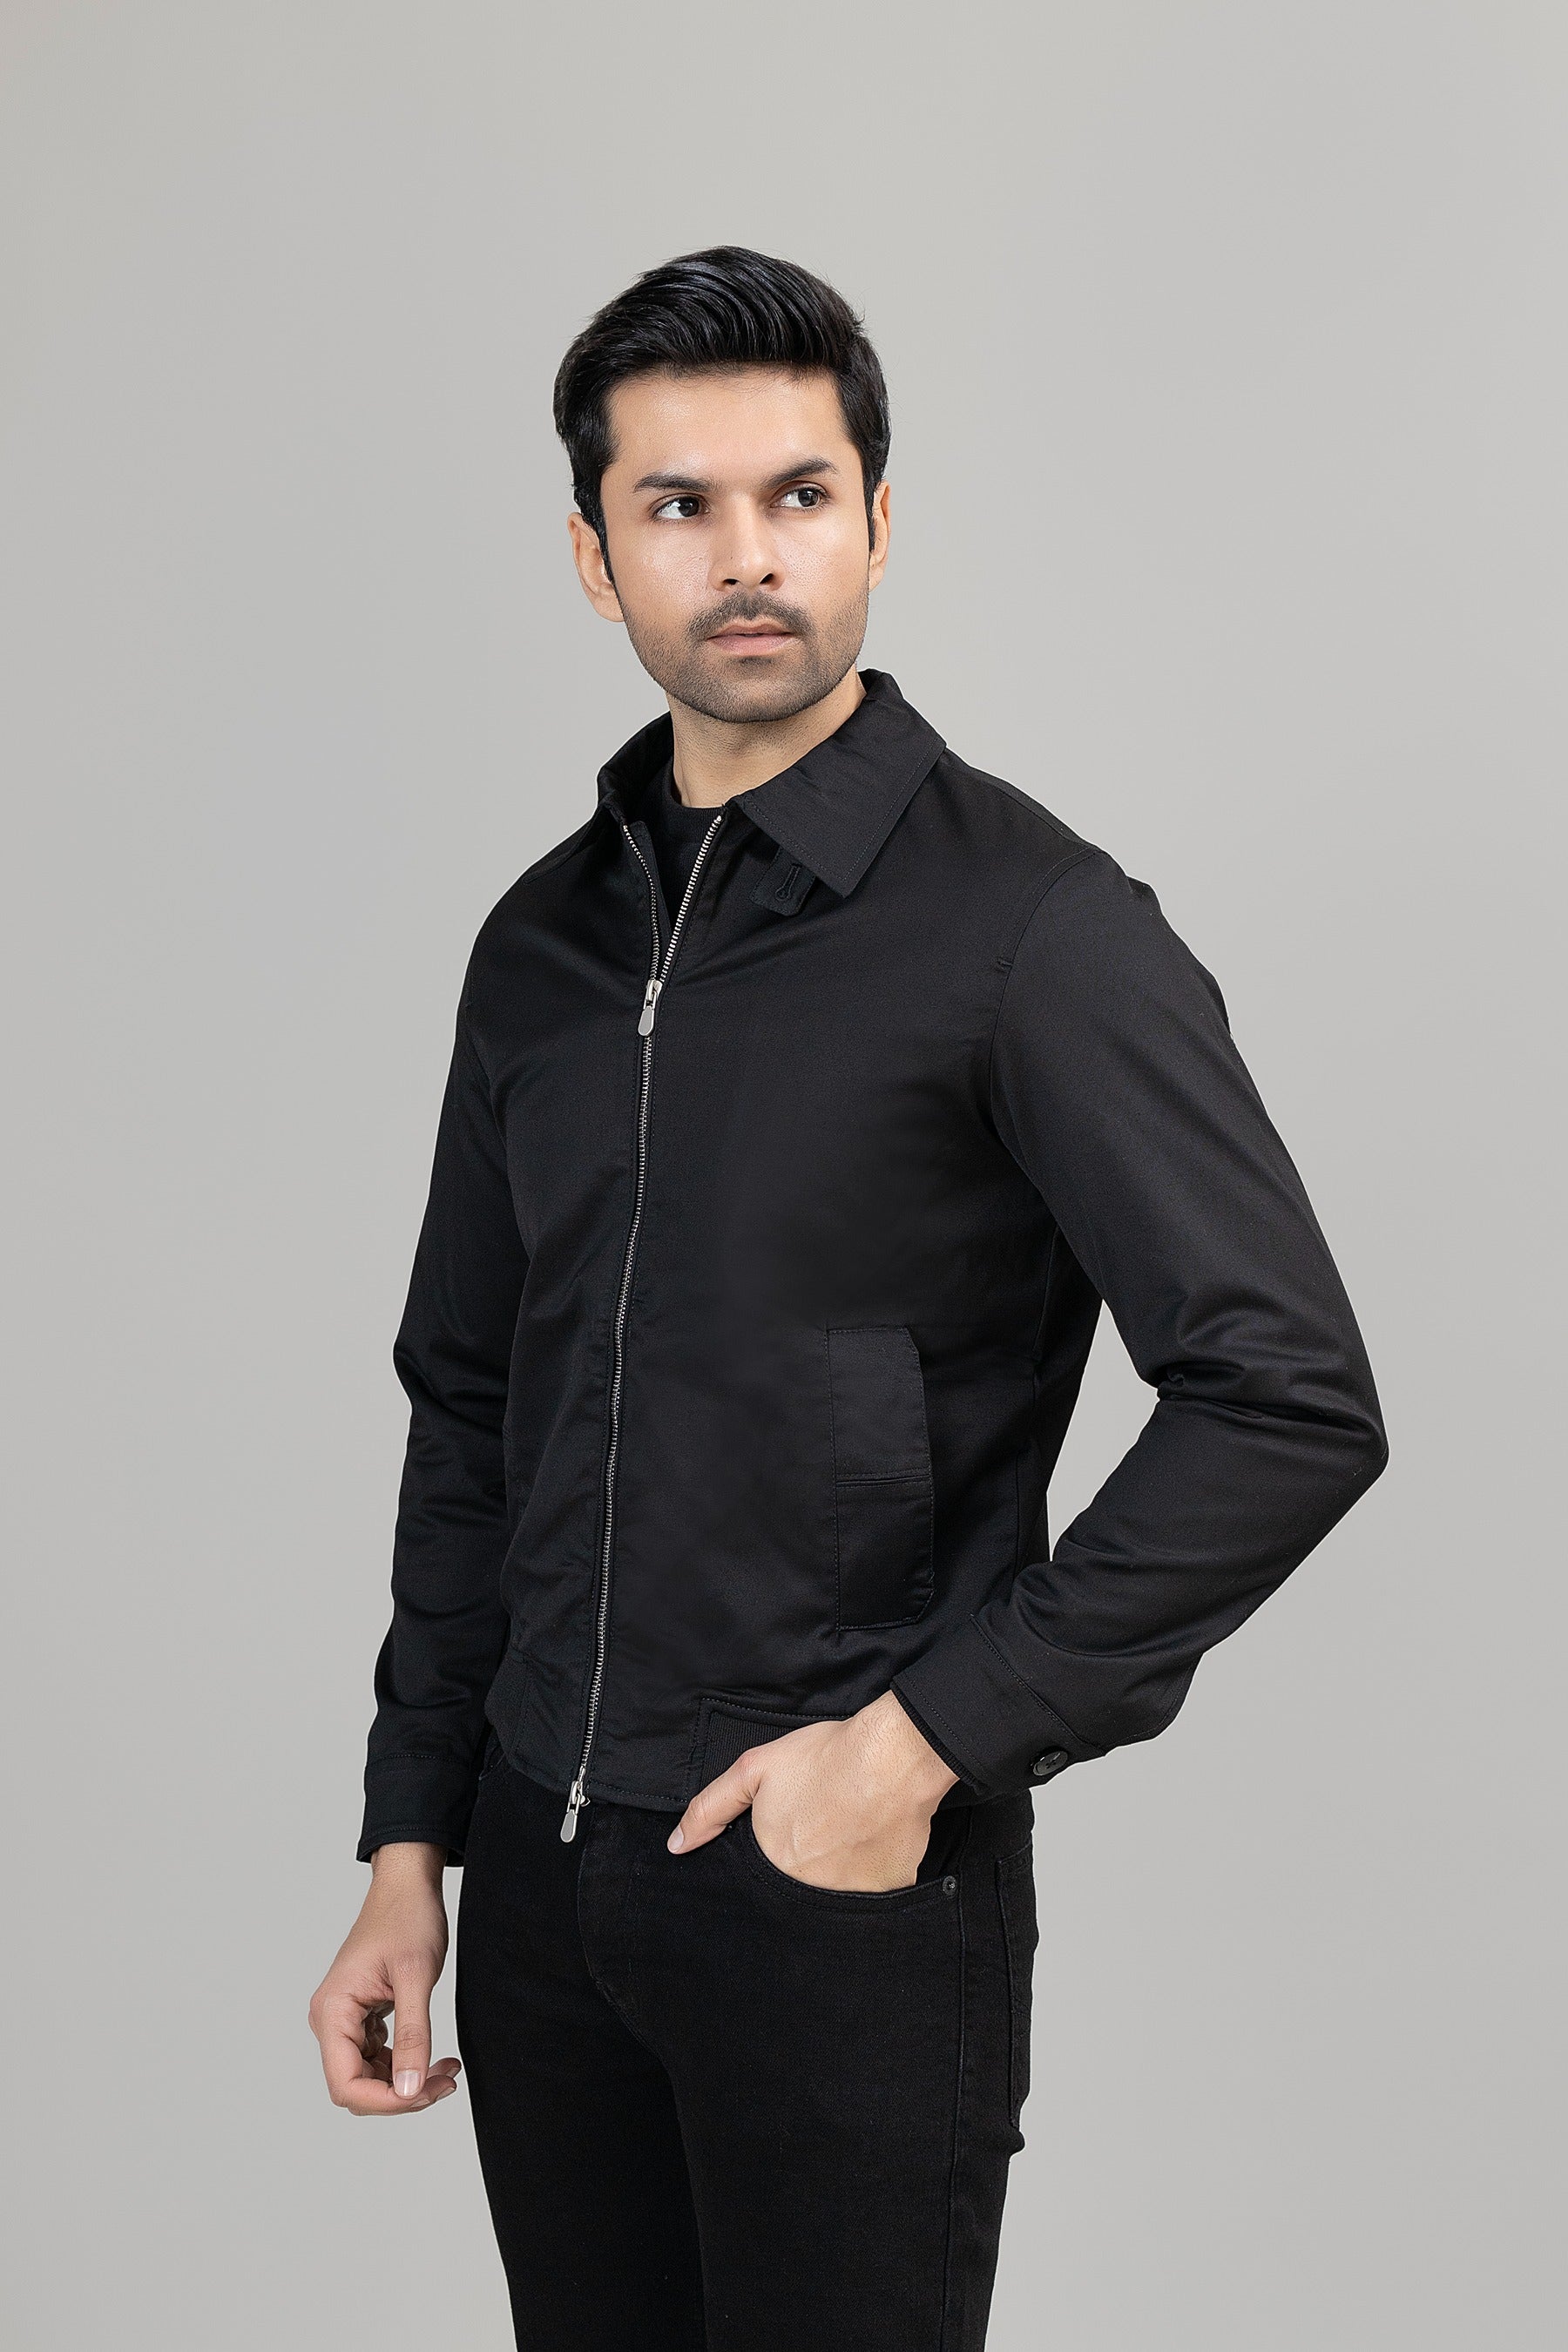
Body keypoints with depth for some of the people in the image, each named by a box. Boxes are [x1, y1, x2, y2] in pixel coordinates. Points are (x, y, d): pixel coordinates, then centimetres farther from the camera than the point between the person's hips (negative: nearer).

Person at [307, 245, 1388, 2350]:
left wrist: (929, 1736, -17)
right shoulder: (545, 941, 8)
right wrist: (410, 1845, 10)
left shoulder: (1031, 925, -11)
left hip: (848, 1879, -5)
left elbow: (1293, 1402, -17)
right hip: (542, 1870, 6)